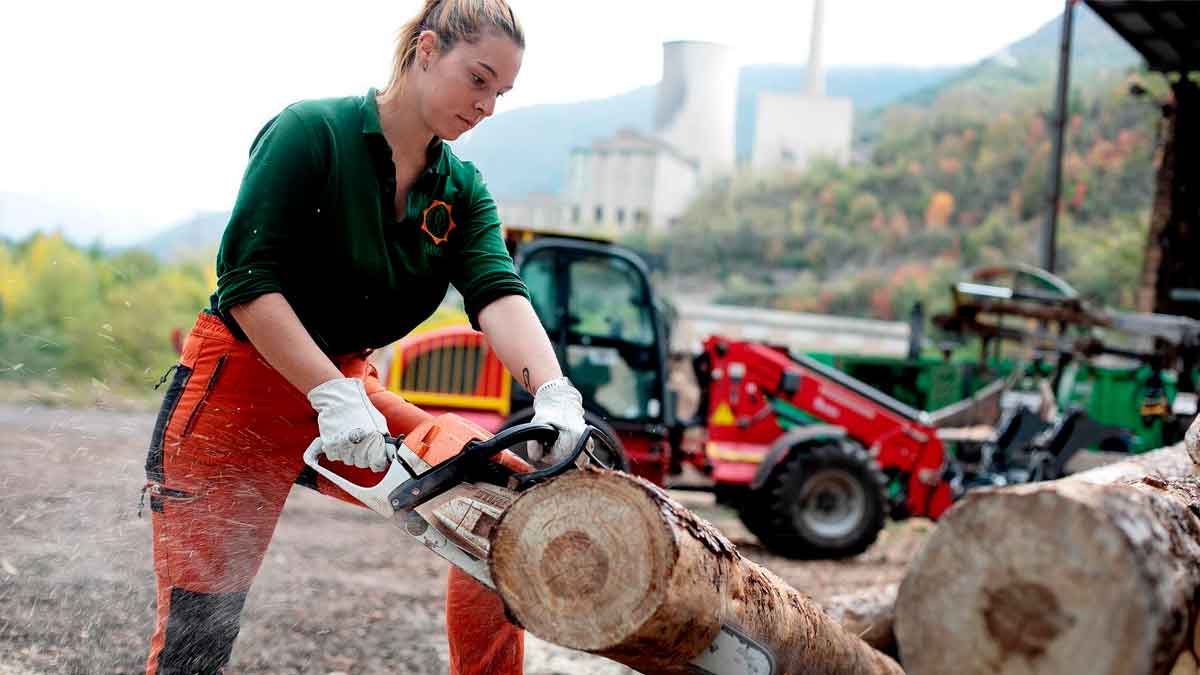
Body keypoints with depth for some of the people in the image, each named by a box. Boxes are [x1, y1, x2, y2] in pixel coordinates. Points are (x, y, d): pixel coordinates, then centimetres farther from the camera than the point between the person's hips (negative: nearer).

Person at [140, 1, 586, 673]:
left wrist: (554, 392, -34)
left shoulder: (462, 189, 2)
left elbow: (497, 293, -15)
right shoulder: (311, 132, -15)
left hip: (349, 389, 6)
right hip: (235, 389, -6)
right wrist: (333, 396, -31)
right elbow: (248, 279, -21)